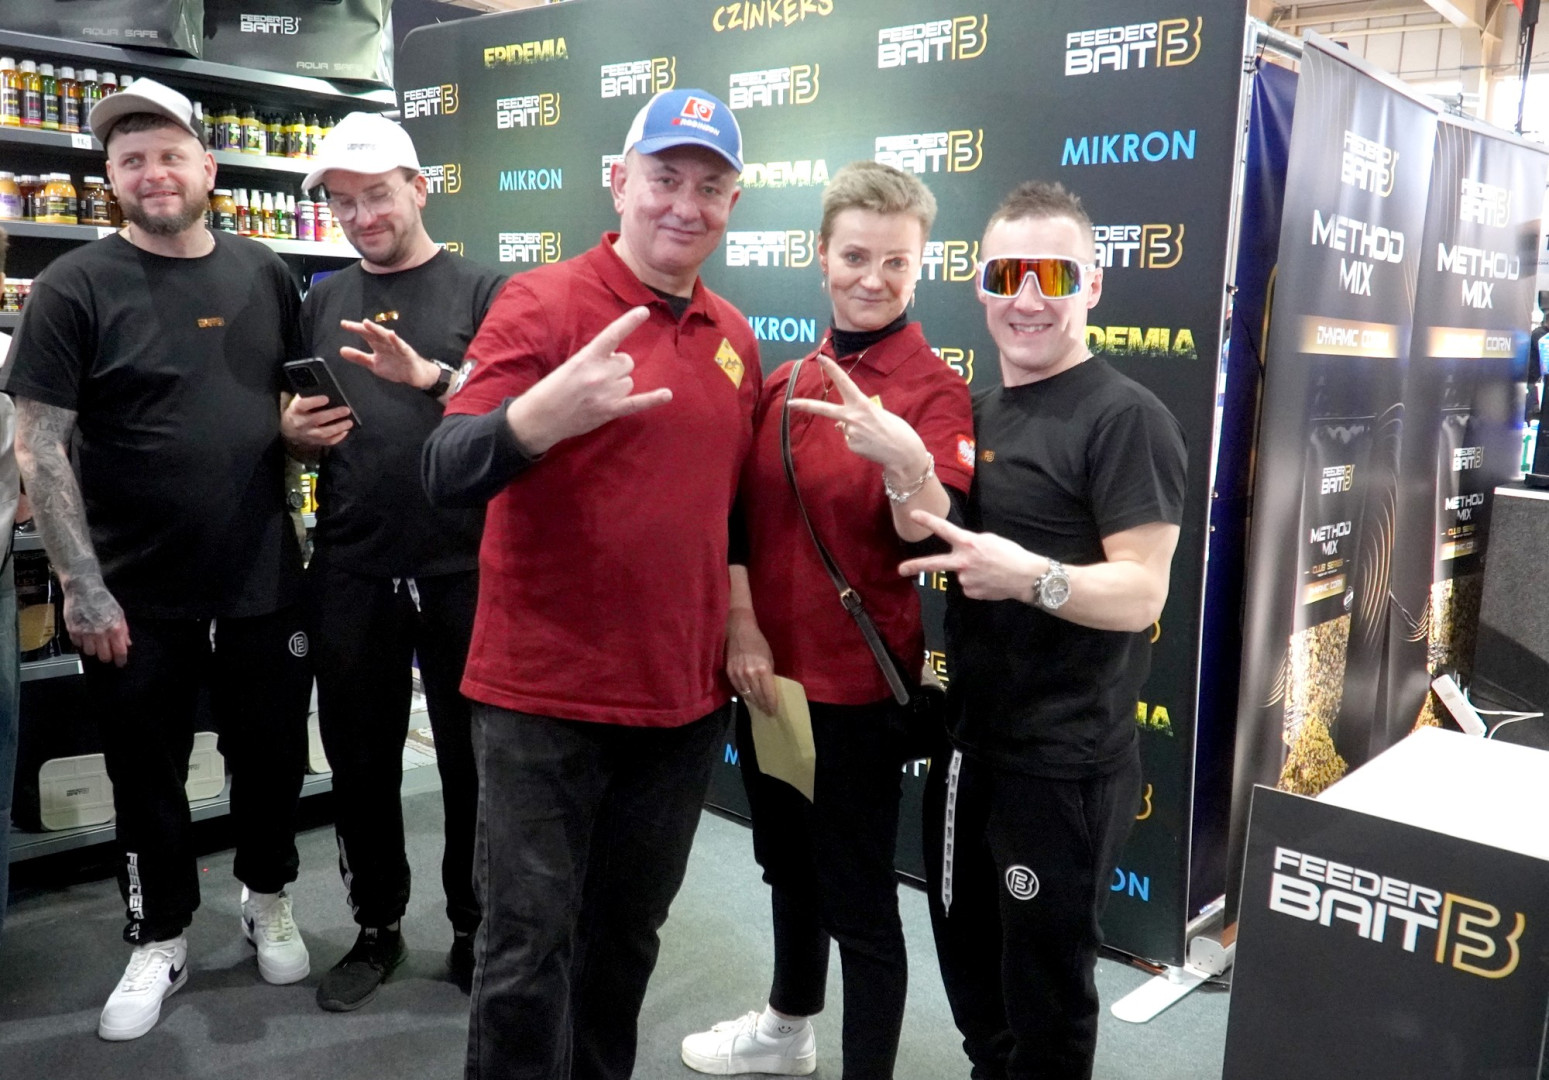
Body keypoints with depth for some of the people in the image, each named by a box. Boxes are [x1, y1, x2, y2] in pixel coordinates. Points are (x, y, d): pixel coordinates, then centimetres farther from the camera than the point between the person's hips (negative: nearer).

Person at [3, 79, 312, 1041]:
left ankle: (269, 900, 39)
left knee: (273, 753, 15)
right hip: (135, 595, -2)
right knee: (148, 772, 12)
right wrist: (83, 589, -14)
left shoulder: (264, 274, 4)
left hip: (264, 580, 3)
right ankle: (161, 940, 32)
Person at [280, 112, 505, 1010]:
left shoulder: (482, 292, 0)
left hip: (462, 570, -3)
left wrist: (430, 375, -25)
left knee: (472, 759, 7)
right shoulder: (323, 304, 13)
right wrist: (296, 431, -4)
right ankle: (378, 927, 30)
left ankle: (474, 928, 25)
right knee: (361, 760, 12)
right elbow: (295, 427, 20)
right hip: (352, 573, 4)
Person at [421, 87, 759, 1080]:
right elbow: (447, 477, -21)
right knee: (528, 947, 4)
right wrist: (542, 417, -39)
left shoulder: (737, 339, 8)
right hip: (545, 696, -5)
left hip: (687, 701, 6)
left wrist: (742, 628, 11)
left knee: (629, 934, 19)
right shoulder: (542, 302, -10)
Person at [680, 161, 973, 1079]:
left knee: (859, 898, 5)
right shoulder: (786, 381, 5)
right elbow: (743, 516, 8)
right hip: (767, 674, 7)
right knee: (788, 865, 24)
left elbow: (933, 538, -21)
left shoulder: (937, 390, -11)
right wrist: (741, 628, -3)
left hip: (859, 685, -6)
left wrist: (903, 460, -40)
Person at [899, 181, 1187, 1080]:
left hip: (1064, 764, -8)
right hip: (967, 743, 8)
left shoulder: (1127, 418, -15)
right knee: (970, 971, 24)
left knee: (1045, 996, 11)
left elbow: (1140, 594, -21)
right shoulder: (980, 413, 10)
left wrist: (1033, 577, -37)